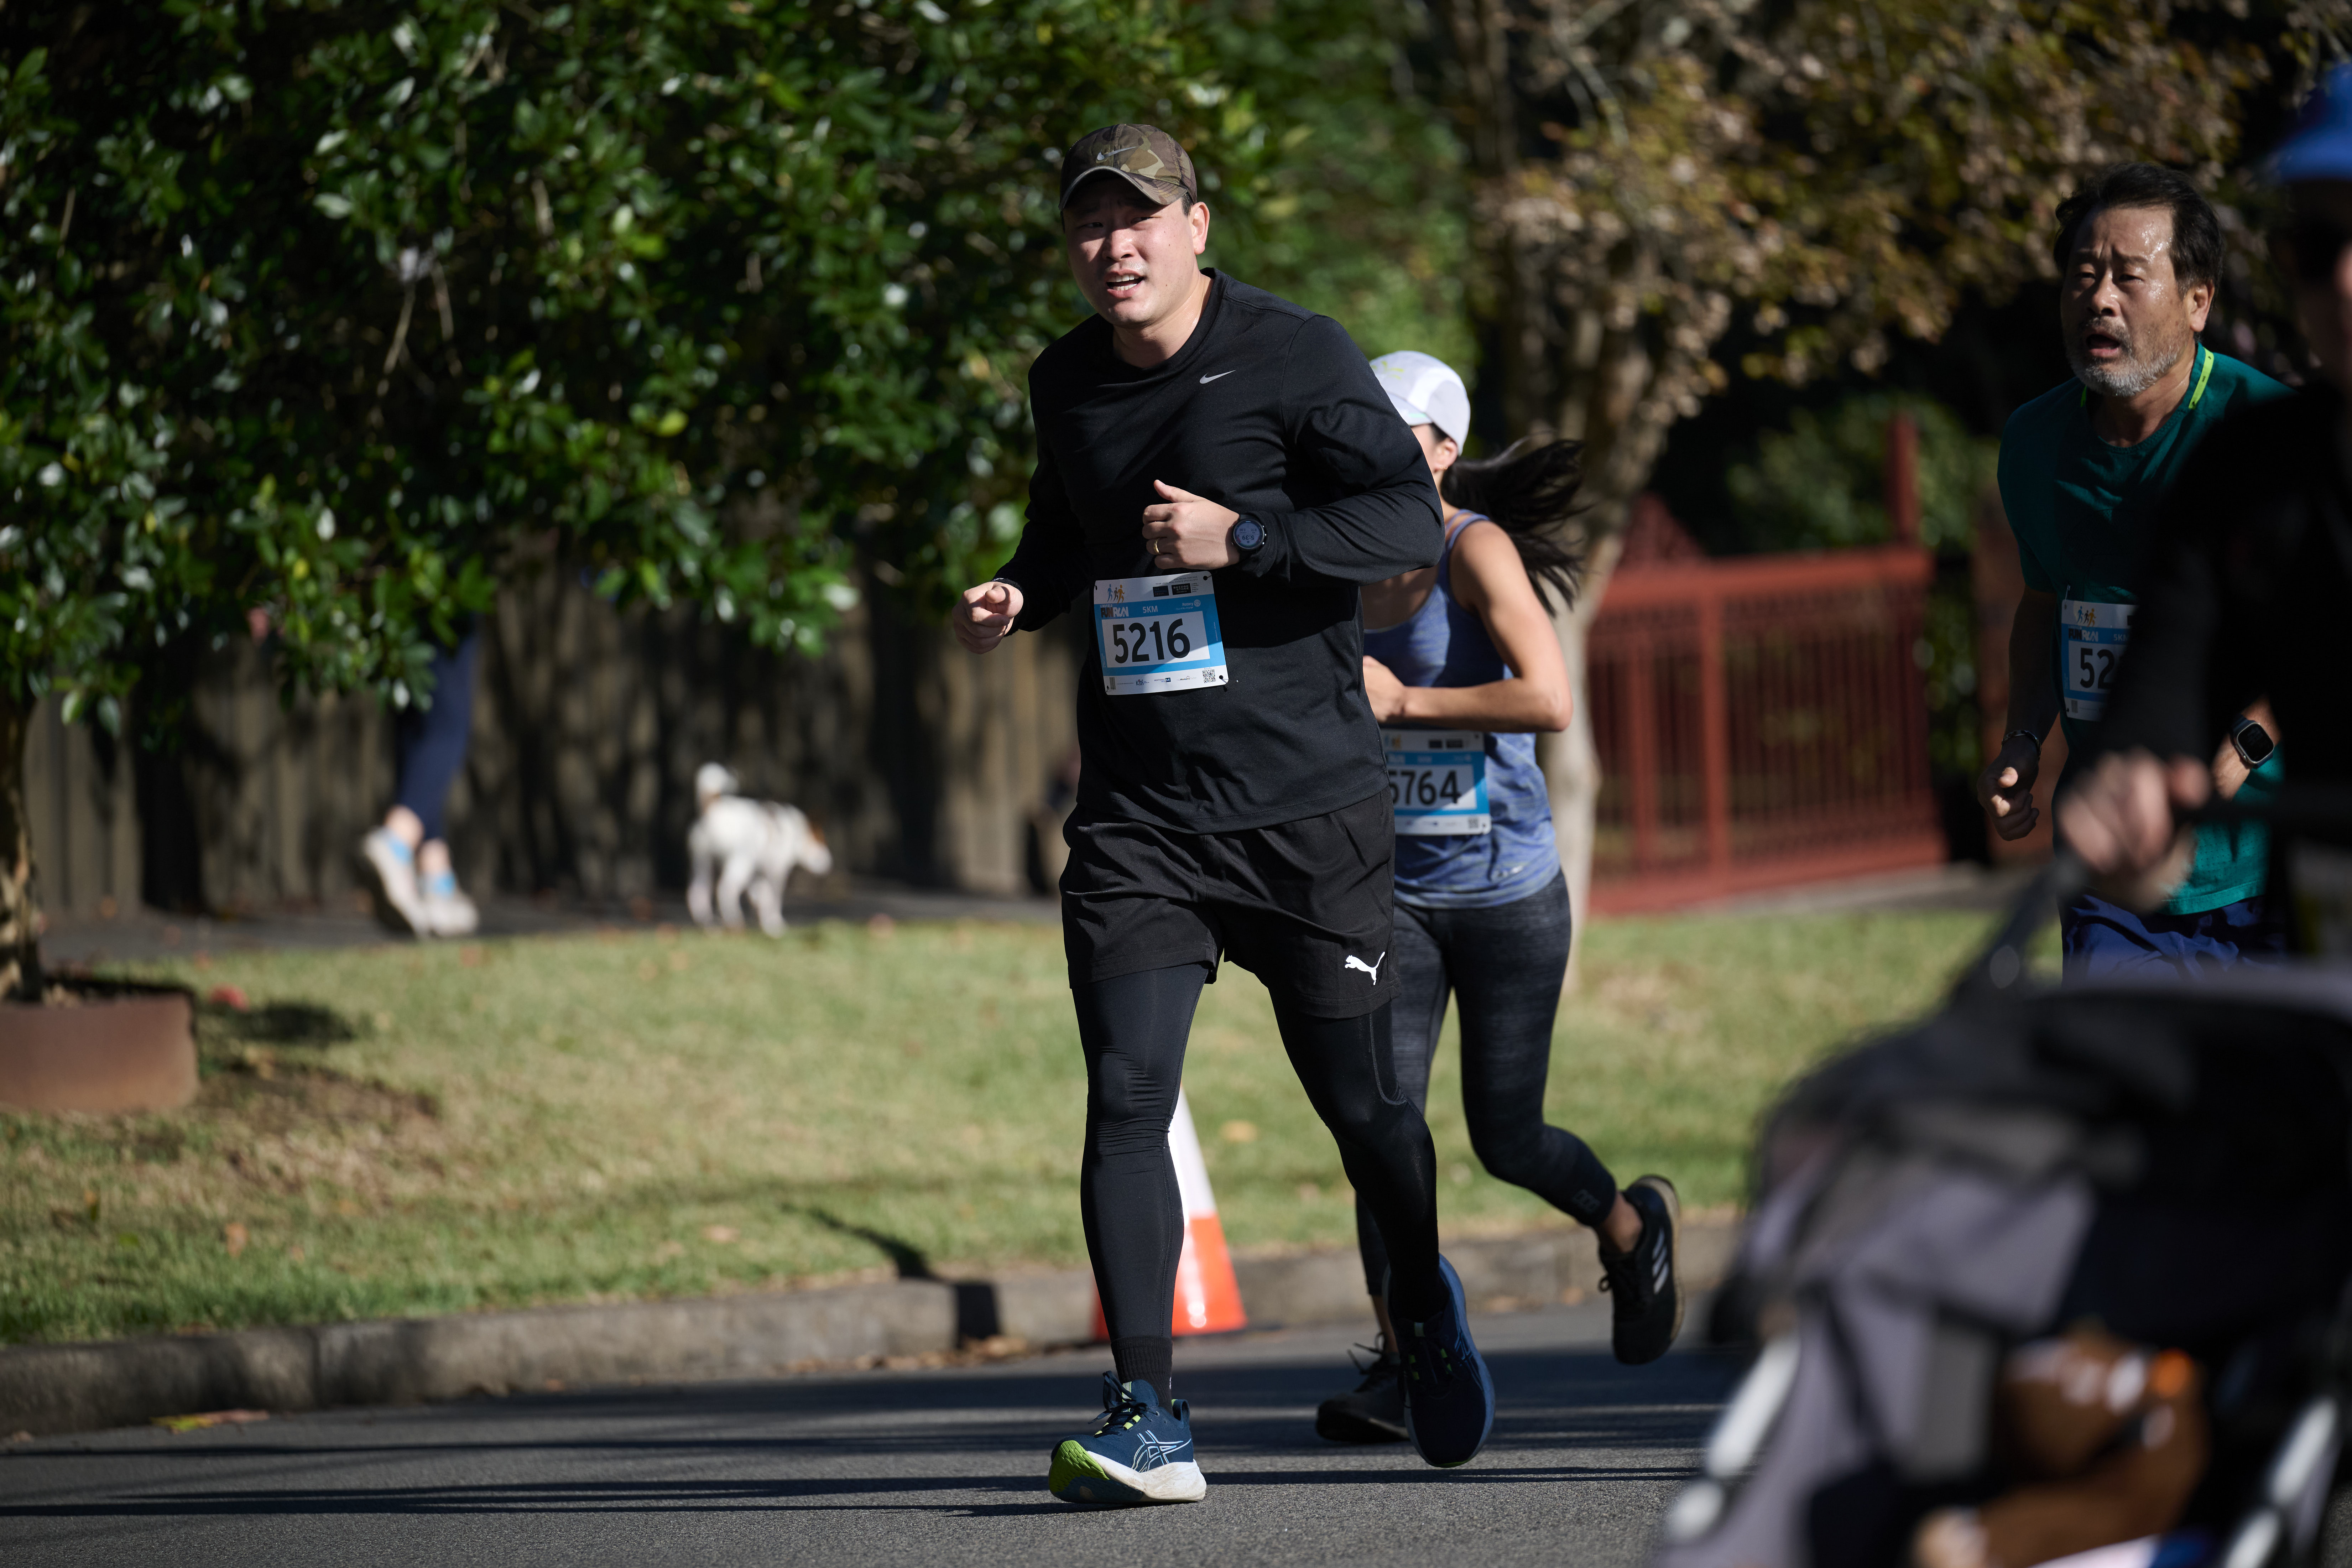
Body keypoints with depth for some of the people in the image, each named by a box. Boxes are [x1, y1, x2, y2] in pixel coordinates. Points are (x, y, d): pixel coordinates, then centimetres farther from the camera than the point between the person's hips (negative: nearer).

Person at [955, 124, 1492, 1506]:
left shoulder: (1294, 357, -7)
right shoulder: (1066, 386, 10)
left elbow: (1410, 520, -13)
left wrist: (1242, 538, -22)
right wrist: (1020, 598, 7)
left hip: (1309, 807, -3)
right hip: (1138, 816, 3)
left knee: (1362, 1103, 7)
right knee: (1126, 1098, -12)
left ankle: (1427, 1307, 38)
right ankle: (1148, 1422, -14)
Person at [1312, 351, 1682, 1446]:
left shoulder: (1478, 551, -12)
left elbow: (1550, 699, -25)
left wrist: (1405, 703, -22)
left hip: (1505, 890, -5)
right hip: (1393, 888, 5)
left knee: (1506, 1140, 4)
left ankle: (1635, 1227, 36)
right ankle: (1401, 1364, -11)